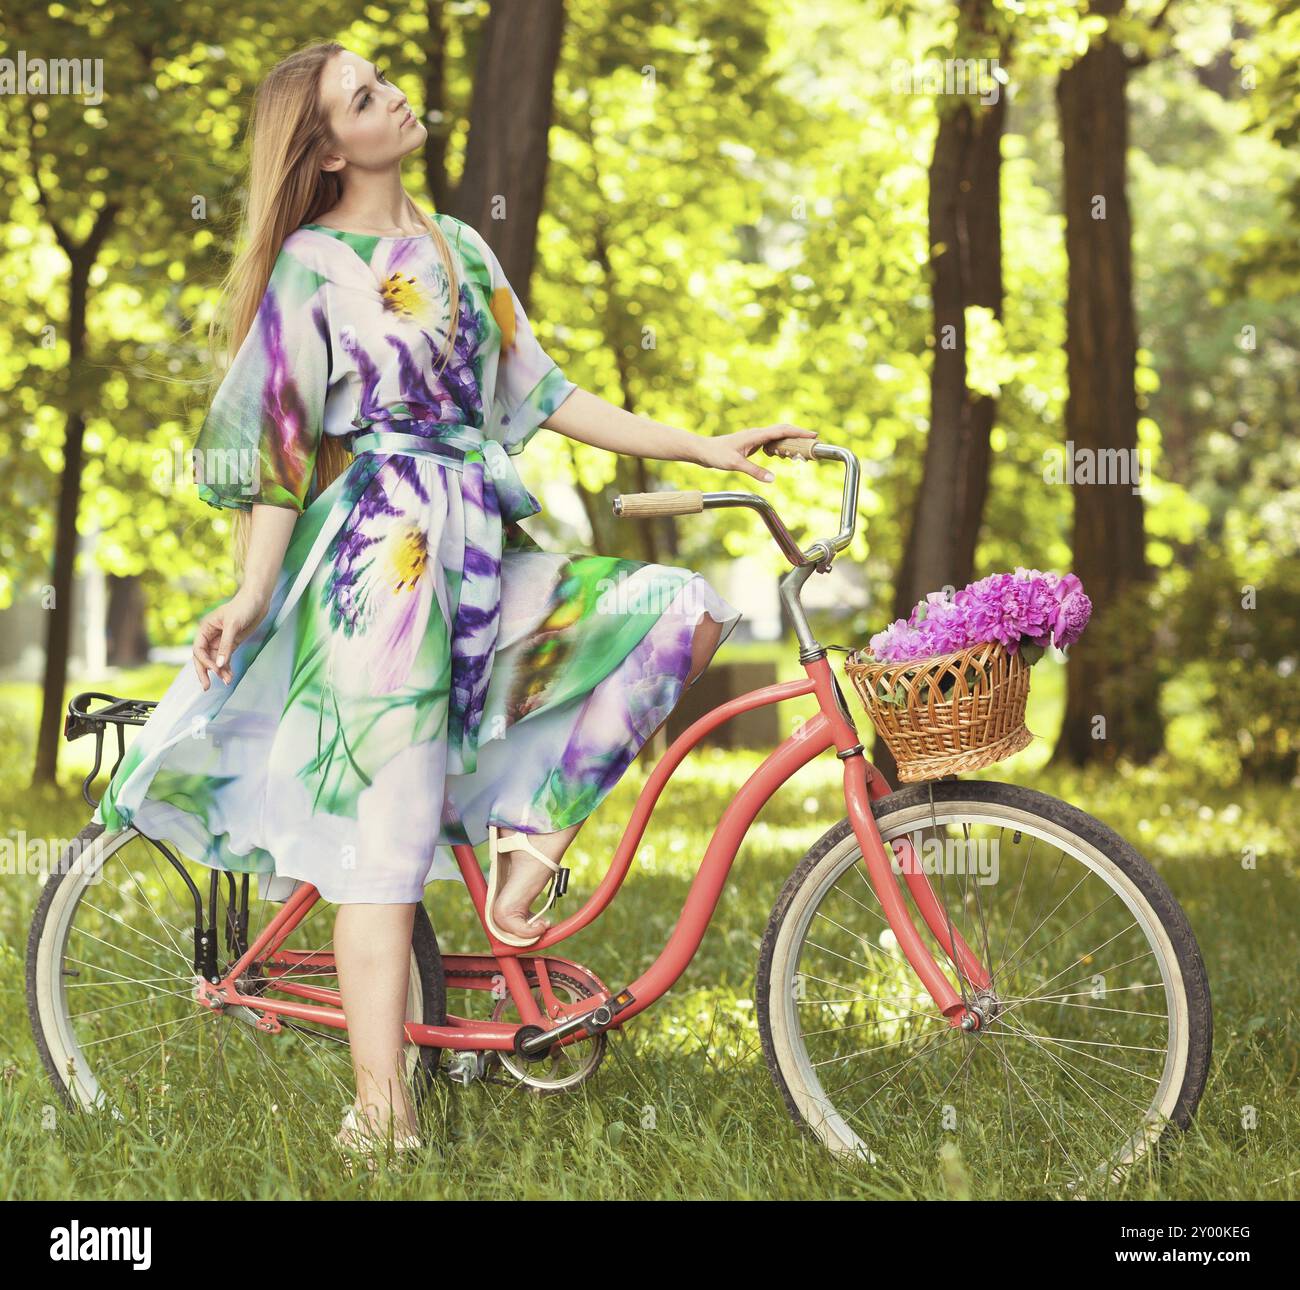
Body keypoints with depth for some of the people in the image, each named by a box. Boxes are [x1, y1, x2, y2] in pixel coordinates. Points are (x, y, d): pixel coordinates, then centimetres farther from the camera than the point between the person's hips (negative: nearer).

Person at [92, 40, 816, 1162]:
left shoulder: (458, 247, 16)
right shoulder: (311, 268, -2)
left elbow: (541, 394, 16)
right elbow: (278, 450, -2)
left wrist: (704, 449, 11)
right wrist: (252, 597, -11)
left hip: (485, 556, 6)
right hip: (381, 553, -6)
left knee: (685, 611, -11)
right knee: (389, 819, -10)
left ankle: (532, 837, -7)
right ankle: (382, 1112, -9)